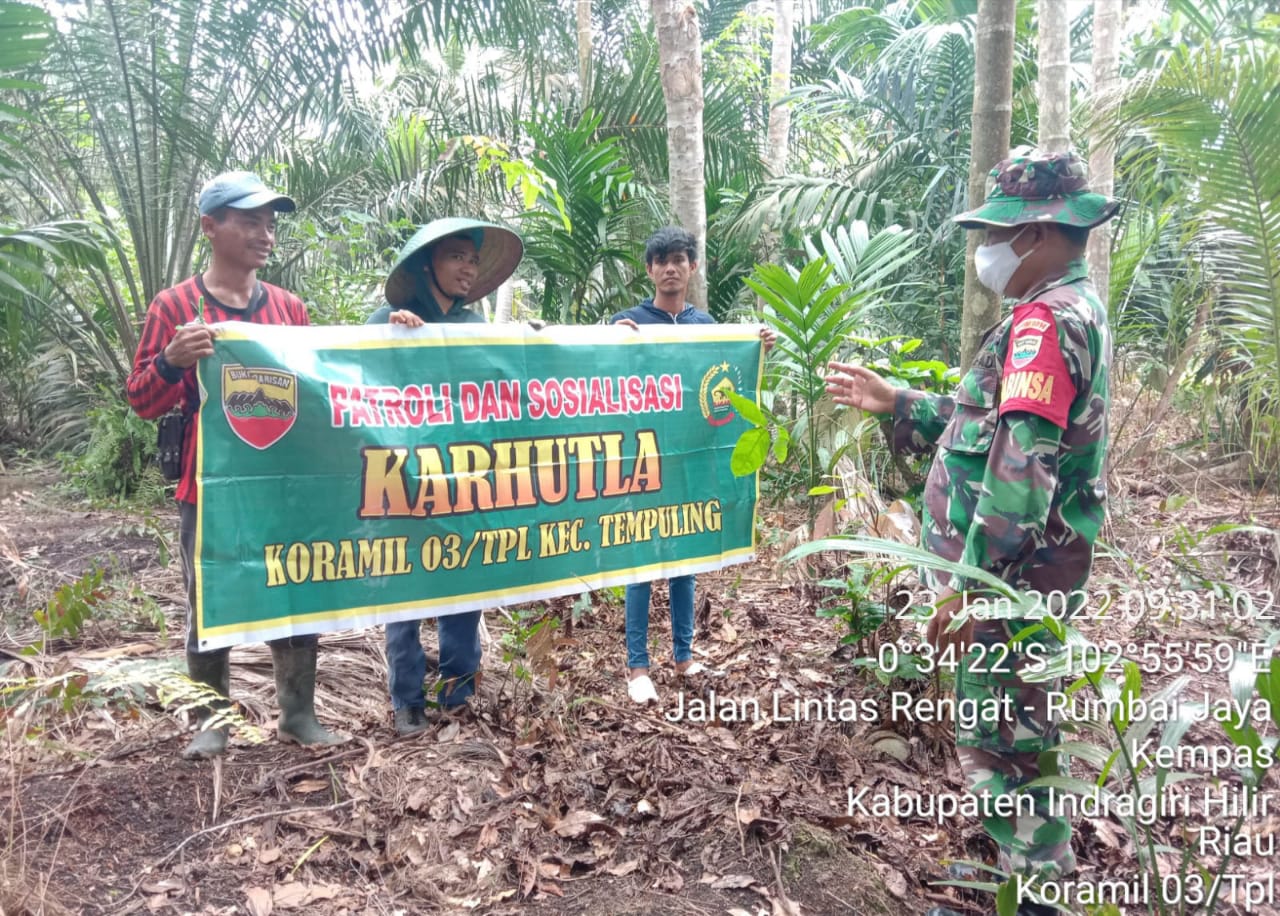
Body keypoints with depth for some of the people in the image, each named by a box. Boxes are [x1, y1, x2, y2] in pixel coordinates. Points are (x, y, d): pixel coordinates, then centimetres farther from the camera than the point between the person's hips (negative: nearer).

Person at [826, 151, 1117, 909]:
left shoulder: (1045, 319, -19)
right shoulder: (1074, 310, 15)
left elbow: (1021, 468, -27)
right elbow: (988, 423, 19)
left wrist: (970, 582, -27)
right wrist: (895, 403, 14)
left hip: (1016, 572, -10)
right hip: (1029, 567, 10)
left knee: (1001, 736, 2)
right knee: (1012, 726, 21)